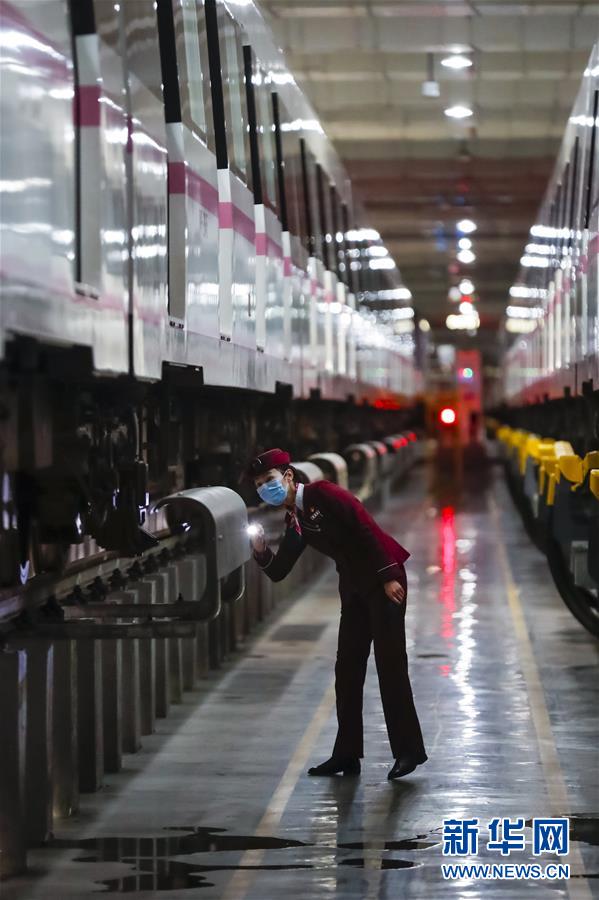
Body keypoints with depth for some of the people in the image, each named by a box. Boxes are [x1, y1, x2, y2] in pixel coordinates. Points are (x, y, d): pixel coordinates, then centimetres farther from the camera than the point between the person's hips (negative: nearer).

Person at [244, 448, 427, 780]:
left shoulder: (323, 494, -11)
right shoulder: (294, 522, 12)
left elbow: (367, 528, -17)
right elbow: (278, 572, 13)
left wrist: (388, 575, -21)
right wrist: (261, 551, -7)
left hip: (384, 581, -9)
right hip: (354, 588, 9)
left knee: (390, 665, -8)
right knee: (347, 670, 8)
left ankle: (408, 750, -2)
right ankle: (347, 754, 14)